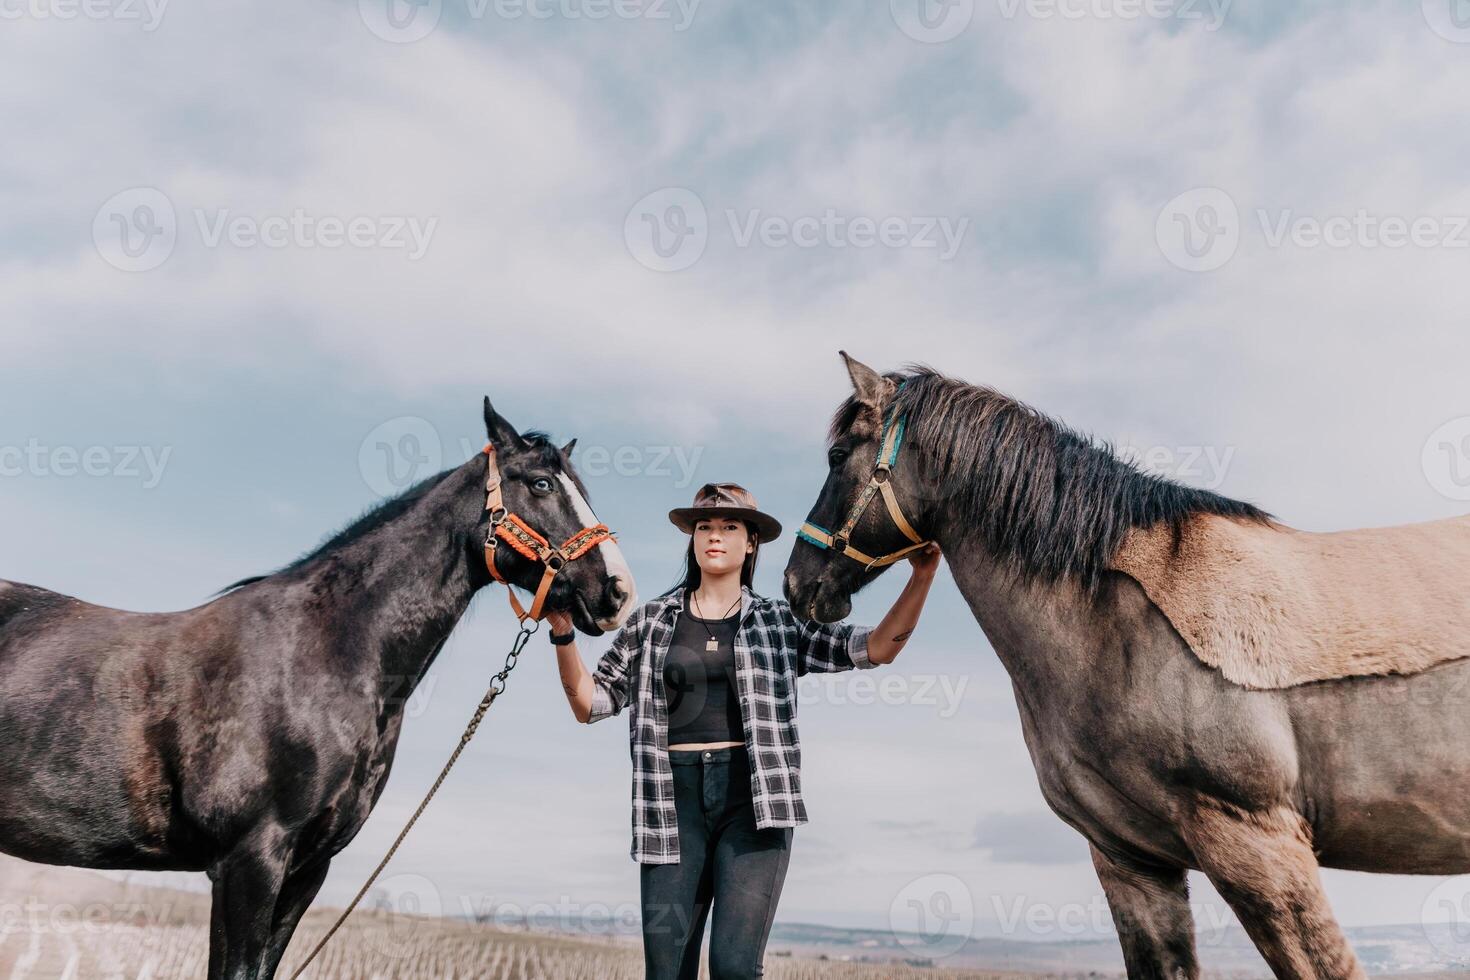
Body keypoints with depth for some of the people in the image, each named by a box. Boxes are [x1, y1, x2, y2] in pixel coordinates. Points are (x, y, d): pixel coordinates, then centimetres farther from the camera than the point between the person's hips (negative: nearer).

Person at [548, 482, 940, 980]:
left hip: (753, 797, -1)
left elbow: (877, 648, 2)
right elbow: (591, 704, 9)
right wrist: (564, 634, -4)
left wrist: (921, 576, -9)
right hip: (675, 797, 1)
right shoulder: (651, 620, 11)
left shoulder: (781, 622, 9)